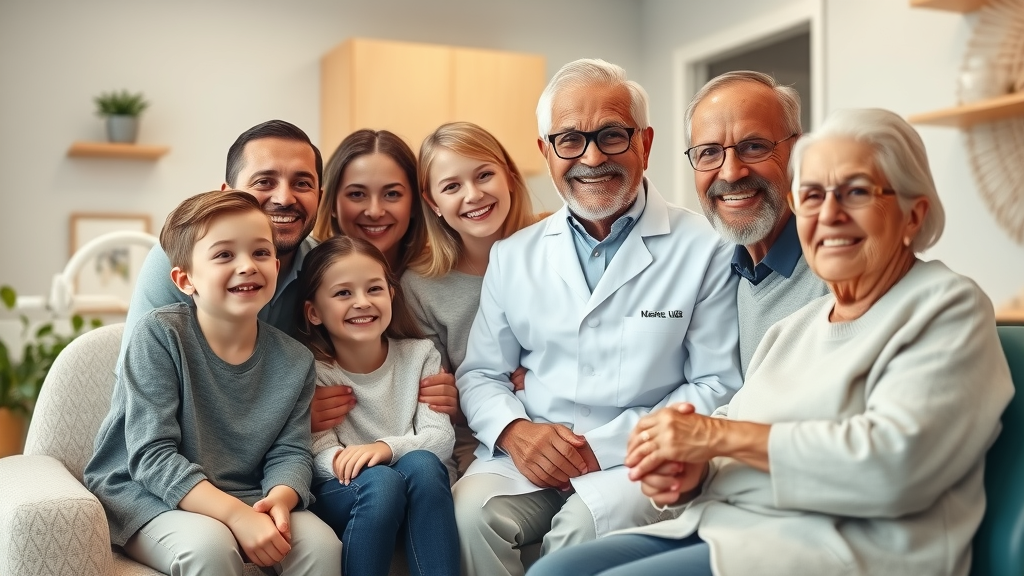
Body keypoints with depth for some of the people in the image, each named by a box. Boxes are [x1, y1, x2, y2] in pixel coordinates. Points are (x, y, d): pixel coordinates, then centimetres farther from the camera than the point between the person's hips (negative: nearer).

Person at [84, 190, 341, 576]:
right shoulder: (158, 336, -14)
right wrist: (236, 514, -29)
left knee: (321, 542, -21)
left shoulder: (294, 360, -1)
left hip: (244, 499, 4)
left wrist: (279, 499, -26)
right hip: (148, 498, -3)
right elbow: (151, 456, -19)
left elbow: (291, 452, -1)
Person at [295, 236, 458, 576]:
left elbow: (442, 438, -8)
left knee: (421, 465, -30)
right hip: (338, 499, -2)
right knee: (381, 480, -33)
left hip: (417, 496, 2)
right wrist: (341, 459, -38)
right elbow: (318, 453, -14)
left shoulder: (419, 355, 2)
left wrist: (388, 447, -28)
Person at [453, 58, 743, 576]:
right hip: (531, 456, 3)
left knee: (588, 521, -33)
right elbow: (480, 374, 14)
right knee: (471, 510, -27)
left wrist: (606, 445, -13)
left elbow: (717, 387, -3)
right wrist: (513, 430, -9)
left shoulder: (703, 251, -2)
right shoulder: (512, 256, 9)